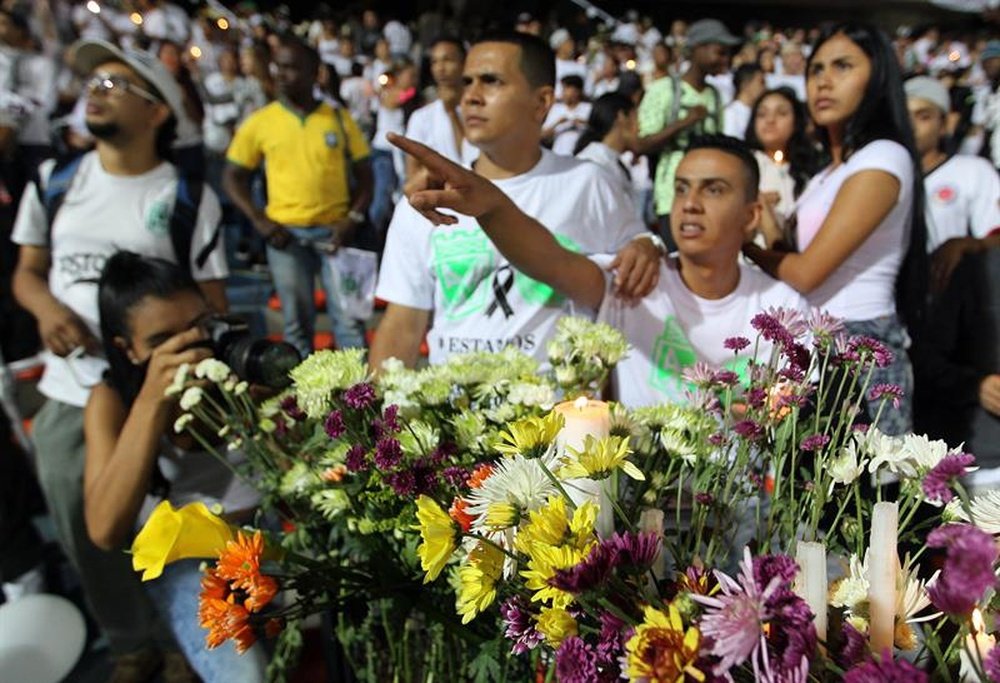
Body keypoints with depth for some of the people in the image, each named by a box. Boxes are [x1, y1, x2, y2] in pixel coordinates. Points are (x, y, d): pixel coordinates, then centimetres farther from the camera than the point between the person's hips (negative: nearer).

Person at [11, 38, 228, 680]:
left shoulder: (188, 197, -4)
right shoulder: (53, 182, 7)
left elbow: (213, 302, -2)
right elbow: (27, 271, 14)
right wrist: (48, 309, -9)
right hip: (67, 398, 4)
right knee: (86, 537, 15)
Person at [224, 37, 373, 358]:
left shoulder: (339, 119, 4)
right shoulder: (260, 122, 4)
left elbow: (364, 175, 7)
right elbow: (233, 177, 7)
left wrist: (353, 219, -7)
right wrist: (259, 220, -6)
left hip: (334, 230, 0)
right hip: (286, 233, 1)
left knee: (349, 316, 0)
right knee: (298, 321, 10)